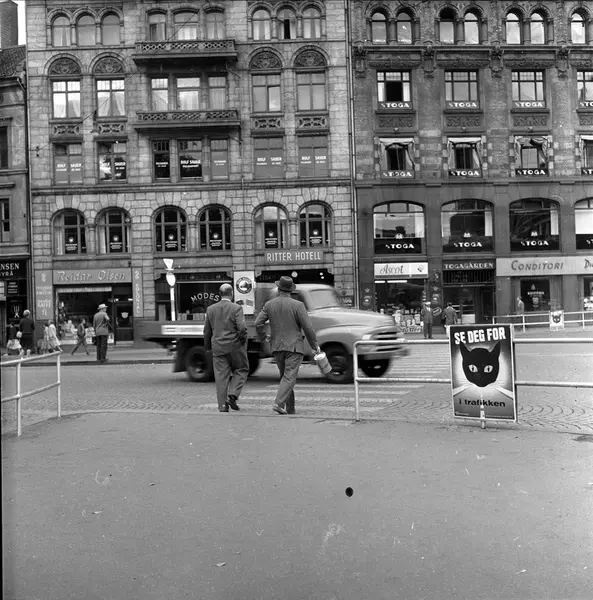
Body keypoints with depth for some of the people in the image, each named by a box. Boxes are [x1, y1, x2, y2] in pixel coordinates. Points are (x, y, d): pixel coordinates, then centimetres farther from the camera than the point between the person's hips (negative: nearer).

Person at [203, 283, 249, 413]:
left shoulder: (210, 309, 4)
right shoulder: (236, 308, -9)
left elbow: (207, 331, 9)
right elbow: (242, 328, -19)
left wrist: (207, 347, 21)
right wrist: (243, 339, 0)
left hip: (218, 347, 3)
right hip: (235, 346, -3)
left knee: (221, 376, 6)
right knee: (241, 370, 15)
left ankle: (223, 406, 4)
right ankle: (232, 395, -1)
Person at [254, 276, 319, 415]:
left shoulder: (269, 304, 2)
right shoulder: (297, 305, -8)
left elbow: (258, 323, -3)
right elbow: (308, 328, -10)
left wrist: (263, 337, 15)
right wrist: (314, 345, 2)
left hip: (277, 347, 4)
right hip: (294, 346, -4)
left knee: (285, 376, 15)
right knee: (290, 377, -6)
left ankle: (290, 409, 17)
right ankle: (279, 403, -22)